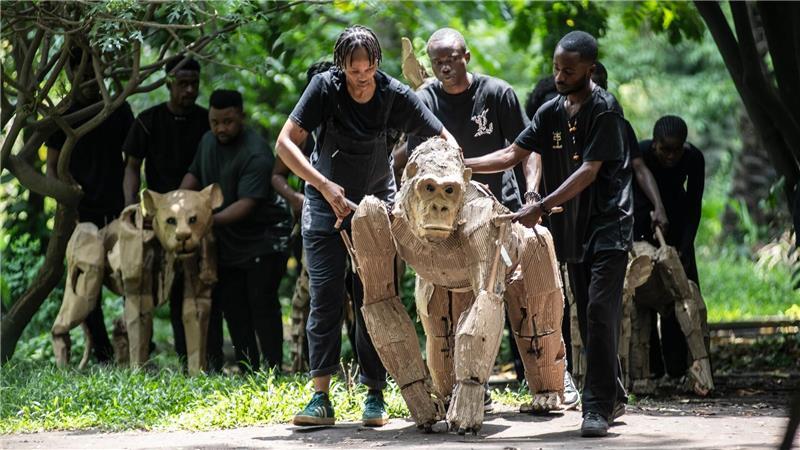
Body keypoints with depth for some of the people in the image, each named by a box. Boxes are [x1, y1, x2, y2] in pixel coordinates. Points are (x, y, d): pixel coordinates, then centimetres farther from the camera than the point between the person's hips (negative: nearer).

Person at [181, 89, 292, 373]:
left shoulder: (256, 155, -22)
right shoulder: (208, 141, 5)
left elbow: (247, 204, -29)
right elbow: (195, 175, 20)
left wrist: (210, 220, -40)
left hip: (263, 238, -8)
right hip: (228, 242, 8)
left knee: (262, 304, -8)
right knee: (232, 306, 7)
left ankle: (274, 369, -4)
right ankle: (248, 370, 12)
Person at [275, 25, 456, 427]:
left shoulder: (395, 95, -17)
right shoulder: (325, 88, -19)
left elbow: (445, 142, -10)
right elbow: (285, 144, -23)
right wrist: (325, 186, -32)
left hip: (376, 201, 1)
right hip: (326, 200, -1)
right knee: (325, 296, -9)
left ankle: (375, 395, 5)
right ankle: (321, 398, -12)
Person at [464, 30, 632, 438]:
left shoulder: (604, 109, -12)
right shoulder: (551, 112, 9)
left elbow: (589, 170, -19)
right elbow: (513, 153, 9)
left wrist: (542, 207, -25)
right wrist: (462, 165, -4)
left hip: (608, 225, -7)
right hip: (574, 229, 7)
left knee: (599, 313, -15)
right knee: (588, 317, 10)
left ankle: (598, 406, -16)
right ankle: (612, 397, 20)